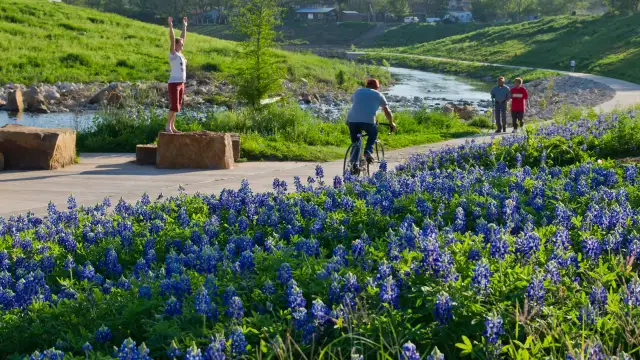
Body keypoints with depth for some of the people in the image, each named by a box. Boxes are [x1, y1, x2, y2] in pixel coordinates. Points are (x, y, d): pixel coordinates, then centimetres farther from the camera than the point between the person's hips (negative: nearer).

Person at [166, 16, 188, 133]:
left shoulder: (180, 53, 11)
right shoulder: (173, 54, -9)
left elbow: (183, 37, 18)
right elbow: (172, 39, -19)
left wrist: (184, 25, 22)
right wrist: (170, 26, -25)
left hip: (181, 83, 8)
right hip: (174, 83, -8)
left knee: (177, 106, 9)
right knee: (174, 106, -10)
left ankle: (172, 126, 14)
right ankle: (168, 126, -3)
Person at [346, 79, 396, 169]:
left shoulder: (357, 92, 27)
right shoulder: (378, 95, 18)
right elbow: (387, 111, 16)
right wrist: (391, 123, 30)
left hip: (352, 120, 2)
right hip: (368, 121, -2)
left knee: (355, 144, 17)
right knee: (373, 135, 27)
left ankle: (354, 163, 2)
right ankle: (368, 151, 6)